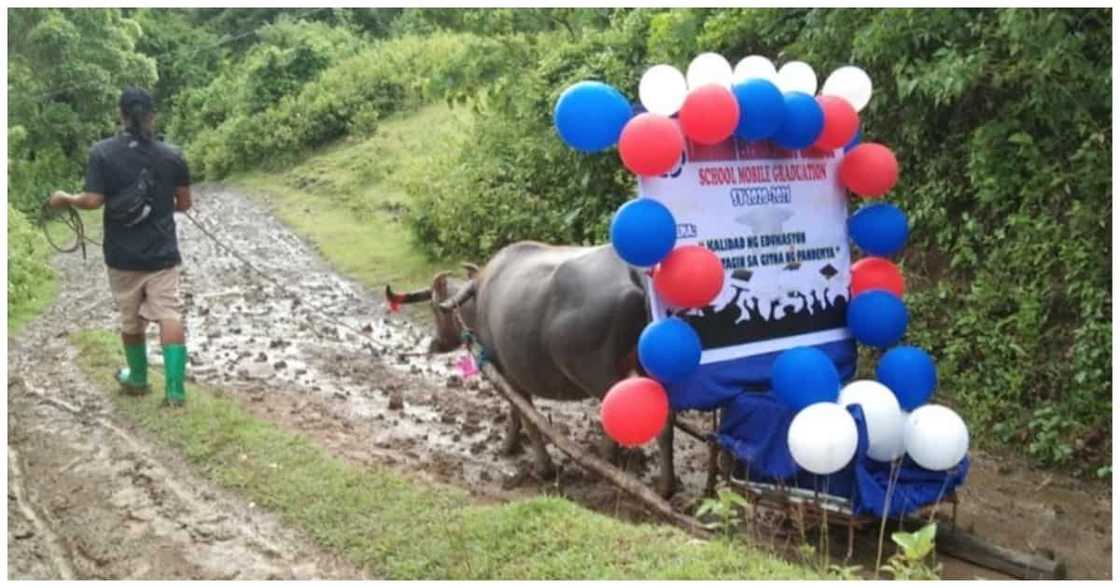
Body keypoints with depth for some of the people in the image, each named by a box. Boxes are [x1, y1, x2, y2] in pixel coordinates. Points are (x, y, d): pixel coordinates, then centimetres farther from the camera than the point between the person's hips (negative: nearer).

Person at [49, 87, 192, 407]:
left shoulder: (102, 152, -8)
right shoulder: (172, 155, -4)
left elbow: (92, 201, -11)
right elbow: (184, 203, 2)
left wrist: (64, 198, 9)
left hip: (122, 256, 1)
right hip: (162, 254, 0)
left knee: (131, 320, 16)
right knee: (169, 316, -2)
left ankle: (138, 378, 33)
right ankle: (175, 388, -9)